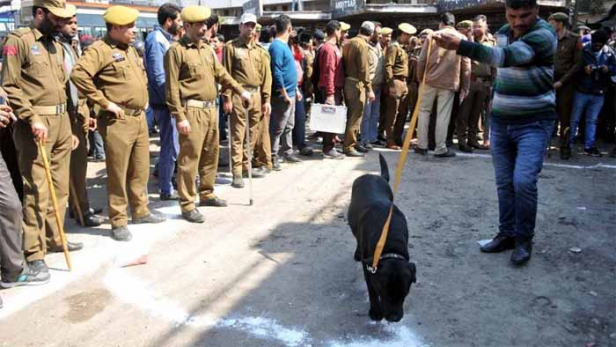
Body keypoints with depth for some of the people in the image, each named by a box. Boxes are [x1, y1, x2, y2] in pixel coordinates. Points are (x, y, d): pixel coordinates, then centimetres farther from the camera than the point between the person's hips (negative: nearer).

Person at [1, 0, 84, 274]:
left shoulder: (57, 46, 19)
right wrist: (33, 119, -18)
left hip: (61, 122, 7)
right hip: (36, 124, -7)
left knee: (60, 187, 12)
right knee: (37, 191, -6)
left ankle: (54, 239, 25)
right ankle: (34, 253, 2)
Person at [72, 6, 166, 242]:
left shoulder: (130, 49, 17)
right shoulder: (99, 50, -11)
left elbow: (142, 74, 33)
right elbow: (78, 74, -25)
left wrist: (145, 97, 20)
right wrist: (104, 102, -20)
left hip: (140, 118, 8)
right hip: (118, 121, -8)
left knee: (140, 170, 16)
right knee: (118, 174, 0)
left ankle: (140, 212, 31)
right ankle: (118, 222, 10)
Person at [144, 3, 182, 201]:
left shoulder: (166, 39, 15)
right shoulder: (156, 40, -13)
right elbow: (158, 76, -20)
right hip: (165, 102, -9)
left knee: (174, 144, 16)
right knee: (170, 146, -2)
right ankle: (166, 190, 9)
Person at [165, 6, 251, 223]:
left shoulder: (207, 49, 16)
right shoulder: (176, 50, -7)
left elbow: (221, 74, 22)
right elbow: (172, 86, -11)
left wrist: (240, 91, 14)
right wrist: (179, 117, -16)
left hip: (211, 109, 8)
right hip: (192, 110, -8)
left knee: (211, 154, 15)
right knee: (190, 157, -4)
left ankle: (206, 194, 30)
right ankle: (187, 204, 4)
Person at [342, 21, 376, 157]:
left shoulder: (348, 43, 12)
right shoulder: (362, 45, -14)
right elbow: (364, 69, -19)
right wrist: (369, 89, -18)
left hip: (348, 82, 9)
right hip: (357, 84, -9)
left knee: (352, 115, 18)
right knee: (355, 117, -3)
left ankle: (353, 142, 28)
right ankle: (349, 147, 1)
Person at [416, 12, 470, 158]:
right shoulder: (461, 39, 4)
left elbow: (421, 60, -1)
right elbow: (466, 65, 1)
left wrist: (420, 78, 10)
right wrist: (465, 86, 6)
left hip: (430, 80, 0)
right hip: (449, 82, 0)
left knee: (424, 111, 11)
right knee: (443, 116, 2)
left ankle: (422, 145, 12)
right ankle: (440, 149, 4)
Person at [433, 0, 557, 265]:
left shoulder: (544, 34, -18)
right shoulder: (503, 33, 5)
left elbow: (507, 56, -37)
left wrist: (461, 46, -48)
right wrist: (497, 98, 12)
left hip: (534, 122, -6)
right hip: (500, 121, 6)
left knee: (523, 181, -15)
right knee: (504, 182, 9)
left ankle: (524, 239, 5)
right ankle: (506, 233, 23)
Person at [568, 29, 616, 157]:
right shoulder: (582, 50, -7)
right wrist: (584, 69, -25)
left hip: (599, 94, 3)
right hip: (582, 91, -3)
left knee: (592, 120, 10)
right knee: (574, 119, 5)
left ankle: (589, 146, 16)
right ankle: (568, 143, 13)